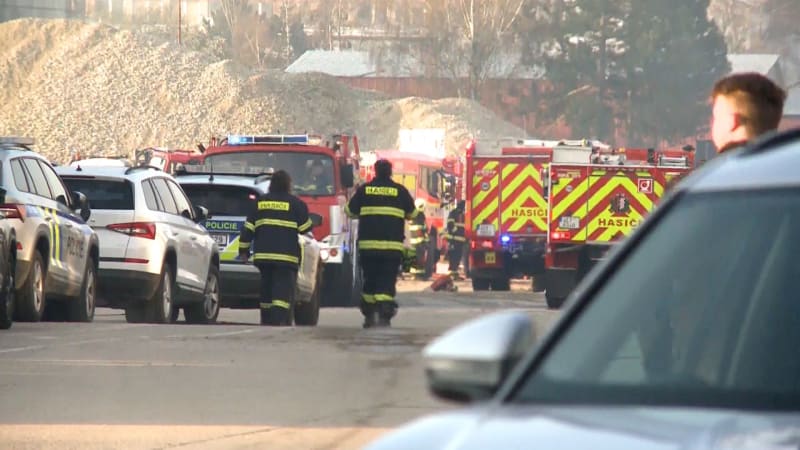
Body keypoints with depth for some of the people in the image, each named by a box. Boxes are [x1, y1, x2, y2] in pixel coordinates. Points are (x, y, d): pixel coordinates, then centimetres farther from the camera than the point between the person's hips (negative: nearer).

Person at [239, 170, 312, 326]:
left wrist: (244, 250, 14)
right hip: (286, 255, -4)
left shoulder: (260, 202, 10)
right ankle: (279, 320, -23)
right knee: (284, 289, -9)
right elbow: (305, 227, 0)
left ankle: (266, 320, 19)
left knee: (266, 289, 15)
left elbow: (248, 229, 8)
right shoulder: (295, 203, -2)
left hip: (263, 254, 4)